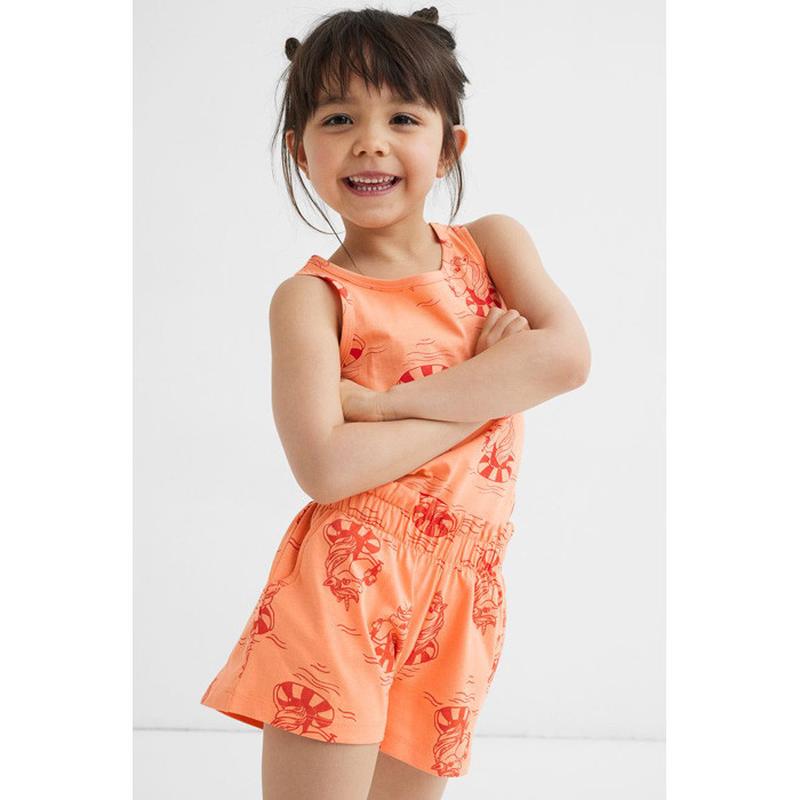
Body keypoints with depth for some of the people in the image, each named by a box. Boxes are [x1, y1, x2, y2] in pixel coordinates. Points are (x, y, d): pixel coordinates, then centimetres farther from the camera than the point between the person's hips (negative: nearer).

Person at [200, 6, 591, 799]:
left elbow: (565, 355, -13)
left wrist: (386, 403, -16)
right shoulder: (311, 297, -6)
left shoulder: (491, 244, 6)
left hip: (458, 600, 4)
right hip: (342, 585, -4)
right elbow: (325, 468, -20)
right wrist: (487, 394, -13)